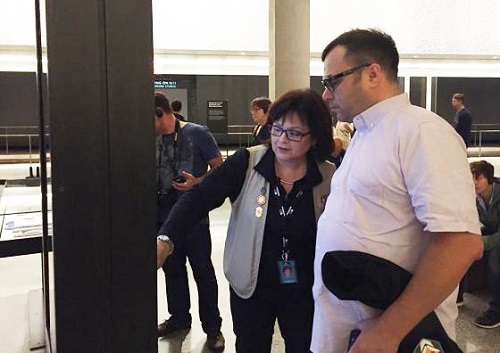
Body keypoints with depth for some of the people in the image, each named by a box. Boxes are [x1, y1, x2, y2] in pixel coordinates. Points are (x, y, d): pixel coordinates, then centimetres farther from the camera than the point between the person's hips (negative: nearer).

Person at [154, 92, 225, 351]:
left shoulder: (197, 134, -10)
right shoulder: (153, 139, 6)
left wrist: (198, 182, -23)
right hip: (164, 217, 6)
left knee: (203, 271, 4)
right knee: (172, 269, 17)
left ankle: (212, 327, 18)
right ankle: (179, 317, 36)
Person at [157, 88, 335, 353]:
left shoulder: (330, 178, -9)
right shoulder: (246, 164, -12)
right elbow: (198, 198, -20)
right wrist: (165, 240, -33)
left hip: (304, 292, 1)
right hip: (250, 288, 0)